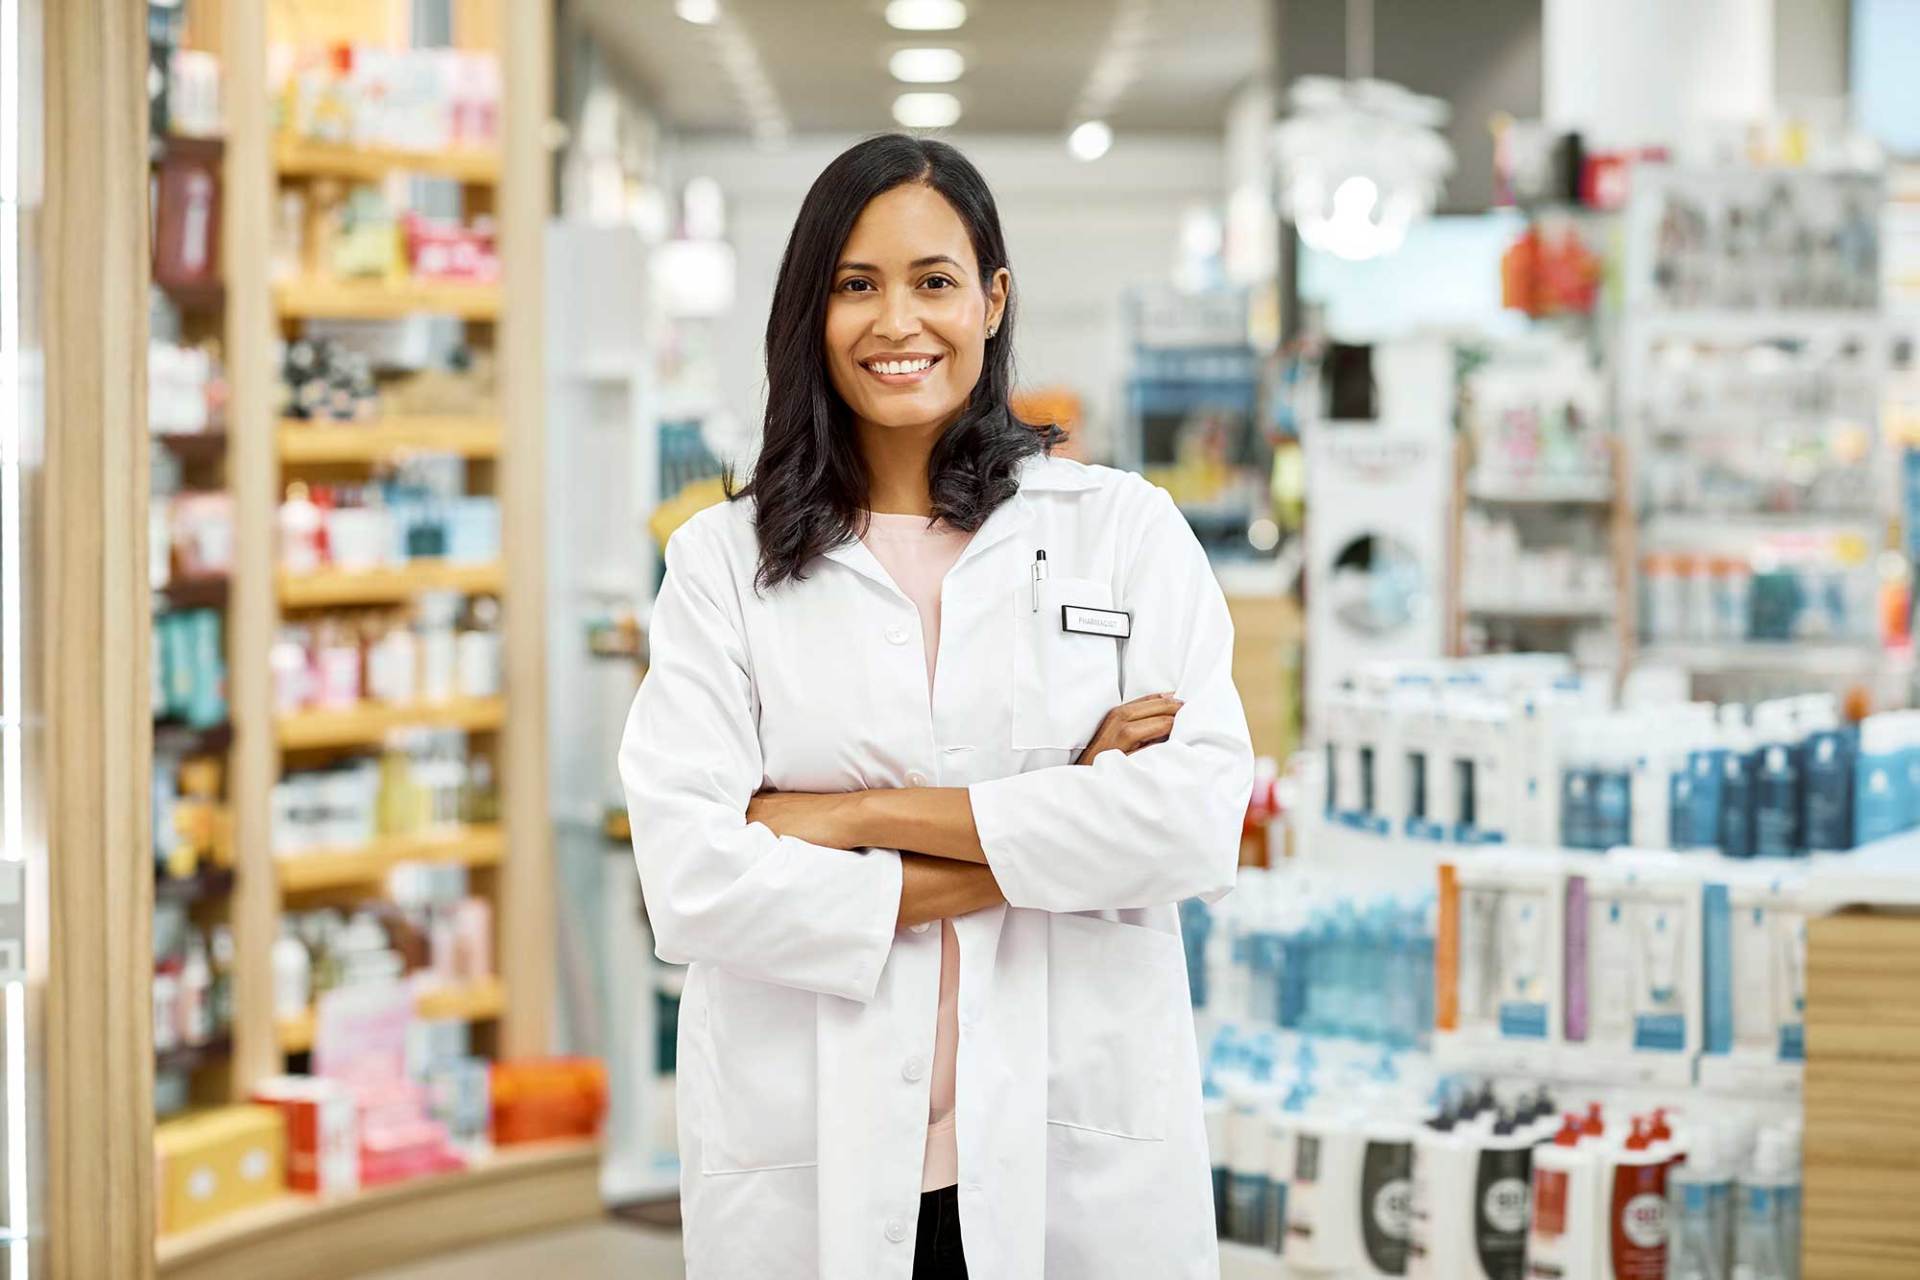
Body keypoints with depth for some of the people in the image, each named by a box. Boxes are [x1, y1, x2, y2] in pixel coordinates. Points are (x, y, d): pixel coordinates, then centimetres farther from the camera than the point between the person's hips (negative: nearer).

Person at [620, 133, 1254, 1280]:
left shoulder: (1124, 528, 3)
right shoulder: (726, 561, 3)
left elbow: (1200, 818, -11)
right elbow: (688, 877, -10)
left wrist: (869, 814, -12)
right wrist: (1039, 852, -12)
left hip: (1079, 1162, 0)